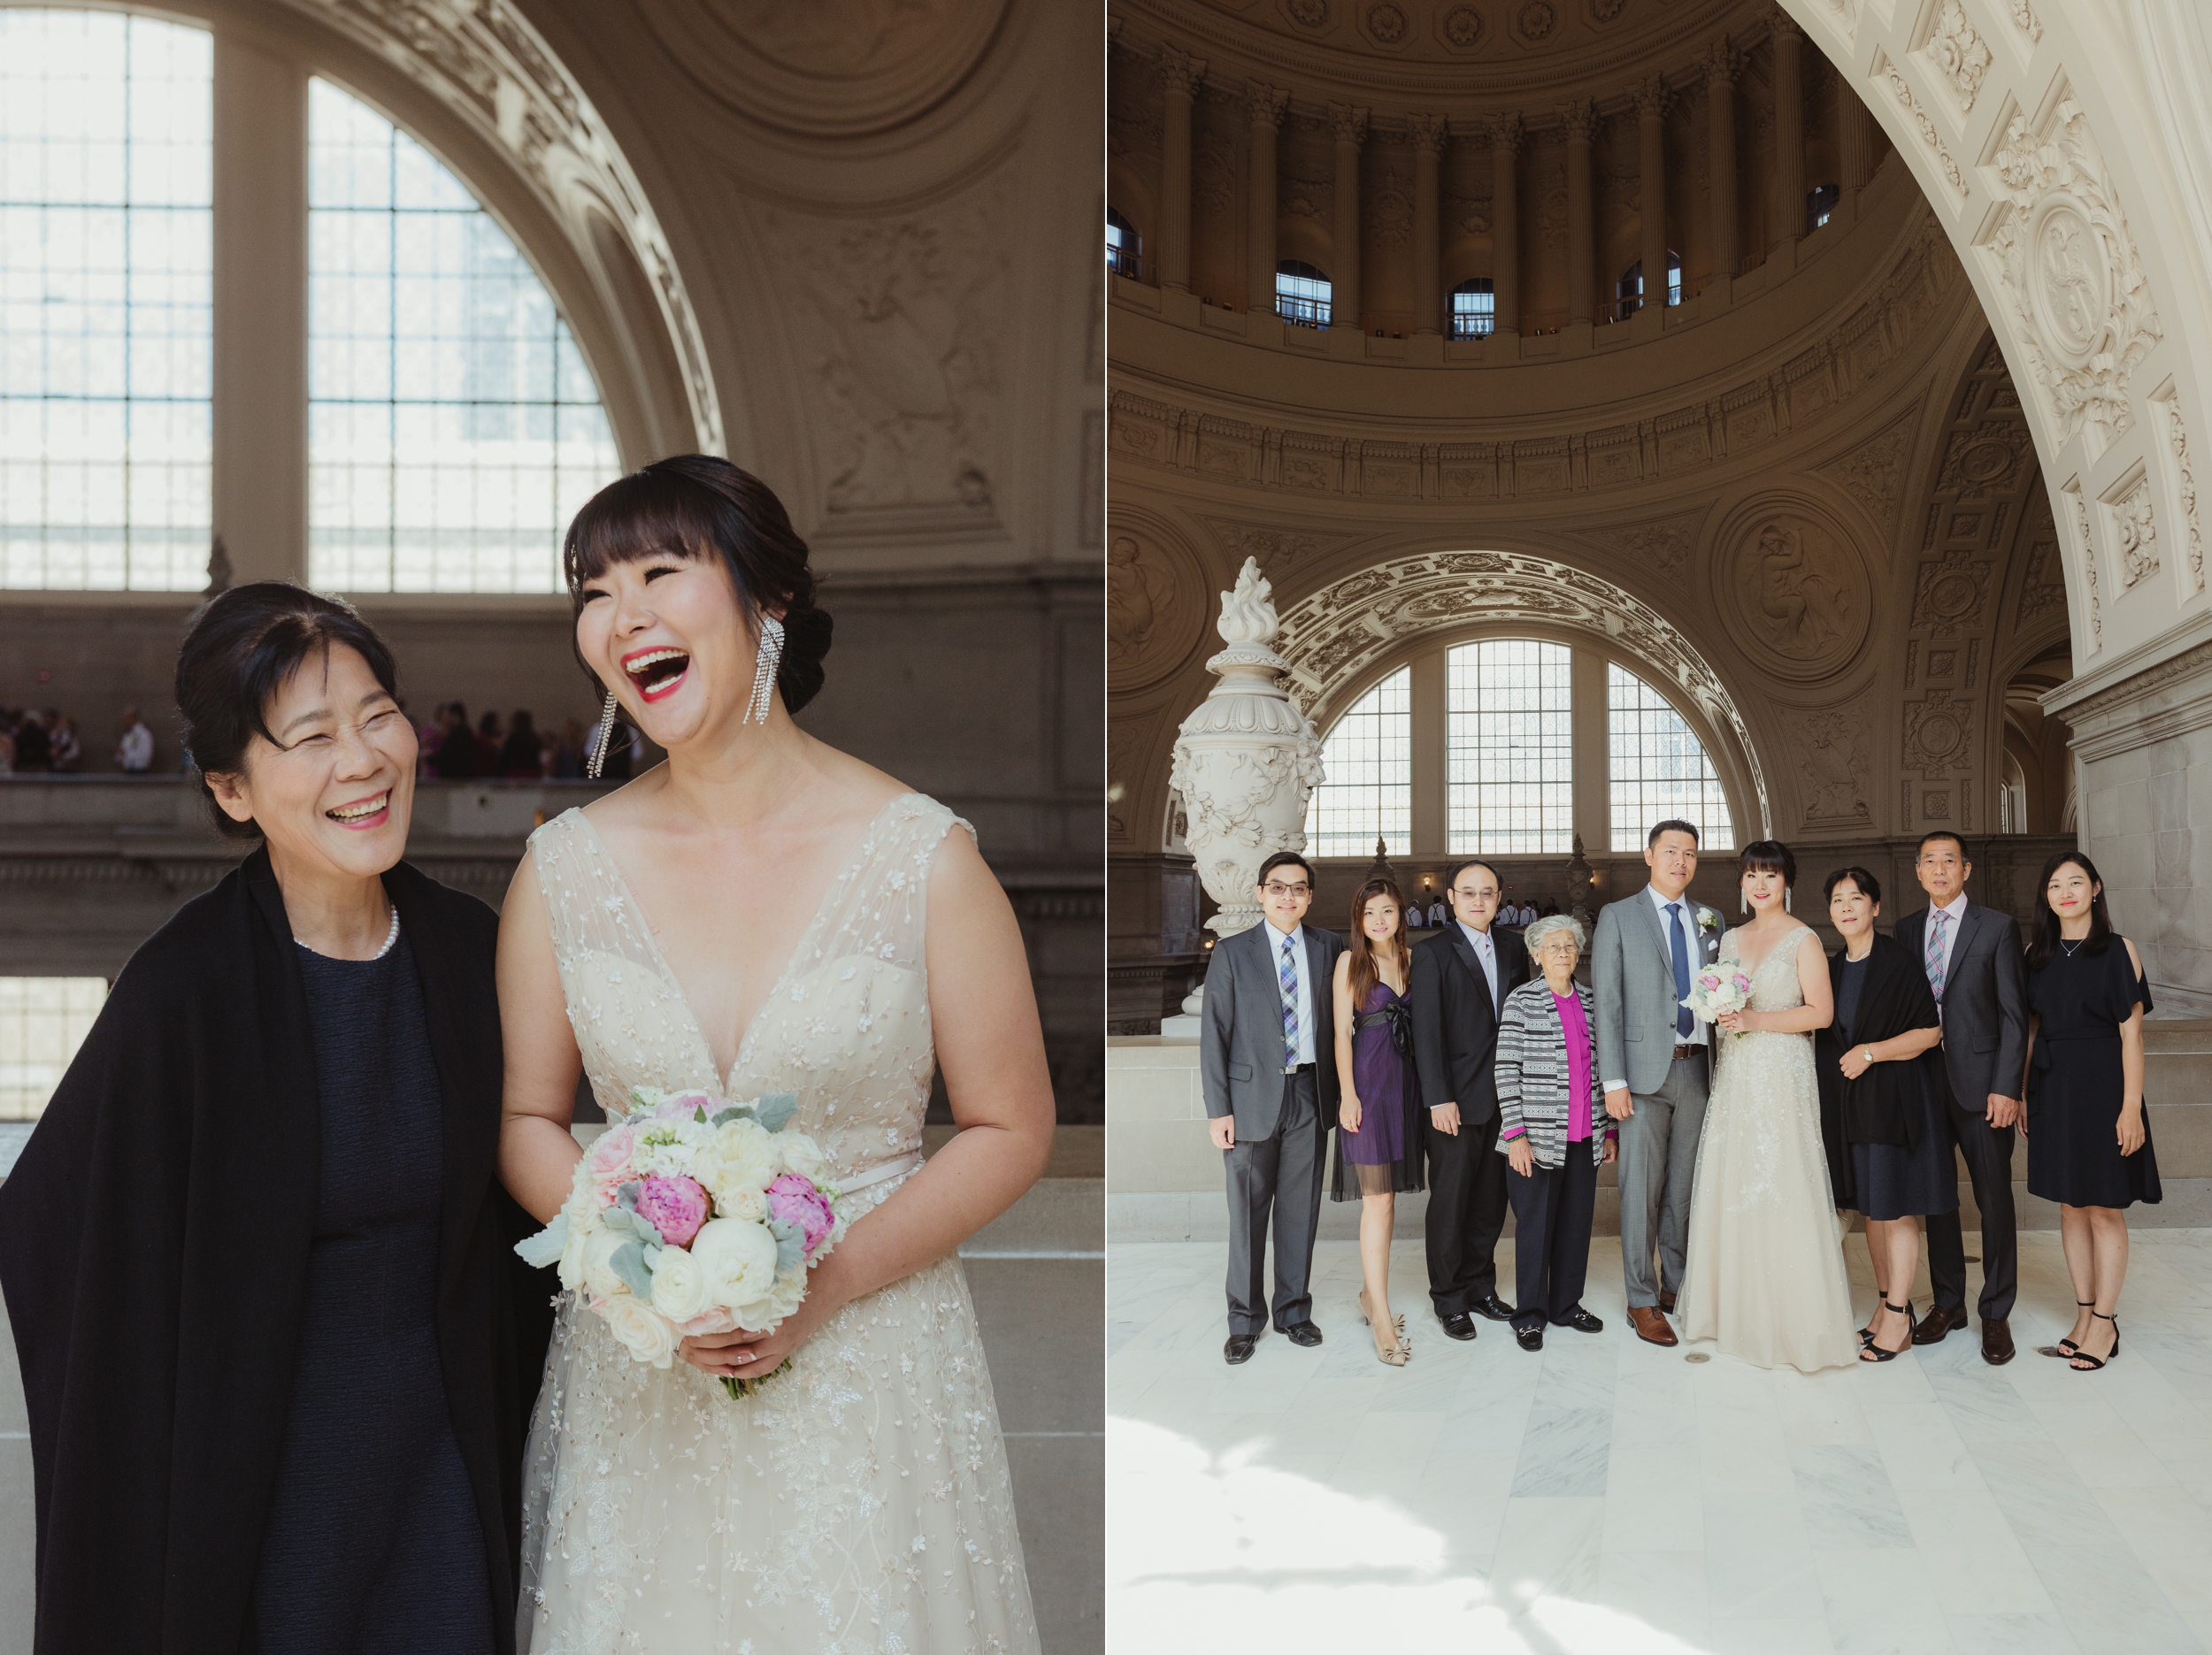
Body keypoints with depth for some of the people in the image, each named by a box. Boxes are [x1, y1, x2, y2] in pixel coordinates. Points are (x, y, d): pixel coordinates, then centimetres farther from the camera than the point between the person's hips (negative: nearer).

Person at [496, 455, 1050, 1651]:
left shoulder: (924, 856, -10)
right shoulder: (564, 866, -2)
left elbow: (1010, 1129, -5)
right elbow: (527, 1118, 6)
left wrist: (831, 1281, -15)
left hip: (869, 1364, -2)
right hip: (636, 1387, 2)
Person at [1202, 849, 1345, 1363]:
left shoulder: (1328, 949, 7)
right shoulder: (1232, 953, -1)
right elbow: (1214, 1035, -3)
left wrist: (1337, 1090, 1)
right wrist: (1218, 1109, -7)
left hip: (1310, 1094, 2)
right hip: (1253, 1095, -2)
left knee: (1300, 1209, 9)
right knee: (1247, 1212, 3)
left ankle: (1293, 1309, 23)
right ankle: (1246, 1320, 16)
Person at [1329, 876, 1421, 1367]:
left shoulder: (1411, 957, 11)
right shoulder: (1351, 962, -1)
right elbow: (1342, 1031, -4)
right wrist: (1348, 1094, -11)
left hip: (1406, 1080, 5)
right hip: (1368, 1081, -5)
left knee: (1386, 1196, 11)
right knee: (1378, 1200, -8)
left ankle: (1370, 1293, 24)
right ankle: (1381, 1318, -8)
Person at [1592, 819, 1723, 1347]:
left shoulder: (1710, 922, 13)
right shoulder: (1618, 917, 1)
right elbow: (1606, 1002, -4)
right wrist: (1613, 1080, -11)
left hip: (1697, 1069, 4)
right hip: (1645, 1071, -4)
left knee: (1685, 1187, 10)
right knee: (1641, 1189, -2)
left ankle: (1676, 1286, 23)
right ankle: (1642, 1301, 6)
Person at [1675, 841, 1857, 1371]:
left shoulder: (1802, 940, -4)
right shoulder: (1730, 939, 14)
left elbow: (1821, 1012, -10)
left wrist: (1755, 1019, -17)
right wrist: (1720, 1014, -1)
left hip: (1781, 1077, -6)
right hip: (1734, 1076, 6)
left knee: (1781, 1191, -7)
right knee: (1730, 1188, 5)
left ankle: (1794, 1317, 2)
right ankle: (1737, 1308, 15)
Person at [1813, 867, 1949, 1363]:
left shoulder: (1898, 963, -11)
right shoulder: (1832, 968, 9)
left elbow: (1931, 1030, -13)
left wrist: (1870, 1052, -18)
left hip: (1894, 1097, -6)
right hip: (1847, 1101, 6)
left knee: (1896, 1207, -2)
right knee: (1870, 1206, 12)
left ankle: (1897, 1318, 5)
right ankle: (1885, 1302, 22)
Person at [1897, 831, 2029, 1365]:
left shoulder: (1998, 928, -3)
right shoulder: (1906, 930, 10)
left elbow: (2014, 1015, -6)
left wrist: (2006, 1088, -12)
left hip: (1981, 1084, -4)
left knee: (1994, 1200, 2)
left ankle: (1996, 1314, 13)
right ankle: (1948, 1302, 23)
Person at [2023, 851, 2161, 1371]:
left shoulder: (2118, 950, -6)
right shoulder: (2036, 954, 6)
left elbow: (2131, 1034, -9)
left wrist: (2131, 1107, -14)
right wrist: (2020, 1093, 6)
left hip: (2103, 1083, -4)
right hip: (2052, 1087, 4)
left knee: (2105, 1209, 1)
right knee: (2071, 1206, 10)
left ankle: (2104, 1322, 11)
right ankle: (2086, 1314, 20)